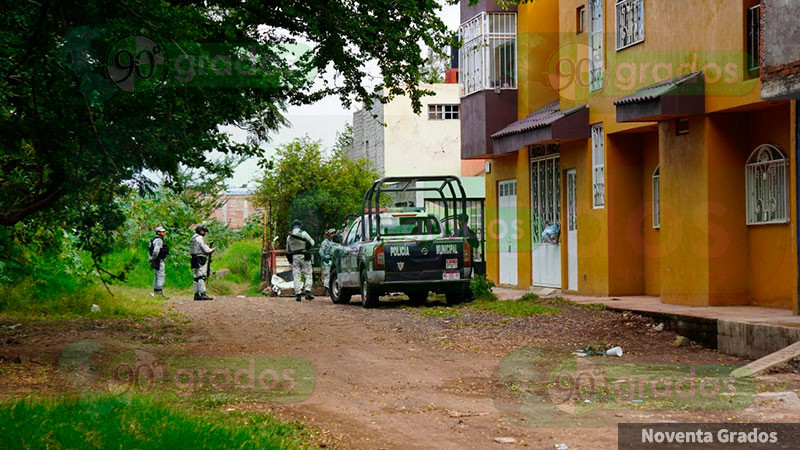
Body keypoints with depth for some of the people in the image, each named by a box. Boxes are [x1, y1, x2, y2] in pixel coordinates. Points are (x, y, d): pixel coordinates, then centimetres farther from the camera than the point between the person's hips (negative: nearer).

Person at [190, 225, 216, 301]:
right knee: (202, 277, -14)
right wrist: (212, 250, 7)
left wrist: (208, 251, 16)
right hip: (200, 259, -10)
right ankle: (203, 294, -20)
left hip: (194, 259, 10)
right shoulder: (199, 238, -8)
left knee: (196, 277, 9)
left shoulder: (193, 238, 21)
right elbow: (206, 249, -12)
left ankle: (196, 295, 9)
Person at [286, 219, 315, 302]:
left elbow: (287, 250, 11)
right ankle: (308, 292, -7)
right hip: (304, 256, -3)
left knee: (296, 276, 4)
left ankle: (298, 294, -1)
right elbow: (312, 243, 3)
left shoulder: (289, 237, 5)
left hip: (294, 257, 3)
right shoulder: (303, 233, -6)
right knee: (308, 275, 5)